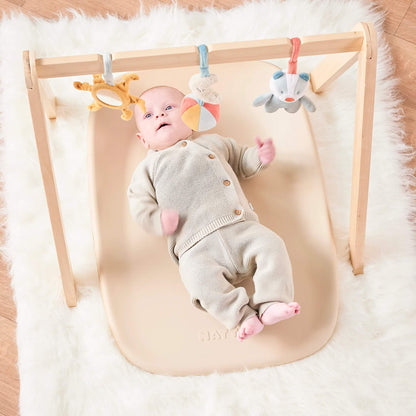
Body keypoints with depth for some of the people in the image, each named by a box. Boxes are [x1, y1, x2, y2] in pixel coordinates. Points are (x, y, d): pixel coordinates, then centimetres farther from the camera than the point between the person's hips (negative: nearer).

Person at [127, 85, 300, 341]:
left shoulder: (213, 143, 26)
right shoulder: (149, 168, 20)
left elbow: (241, 162, 37)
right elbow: (140, 205, 12)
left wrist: (260, 157, 15)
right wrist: (159, 219, -9)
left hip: (241, 228, 3)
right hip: (198, 247, -3)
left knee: (272, 244, -20)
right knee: (199, 277, -31)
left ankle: (272, 304, -18)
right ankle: (242, 316, -22)